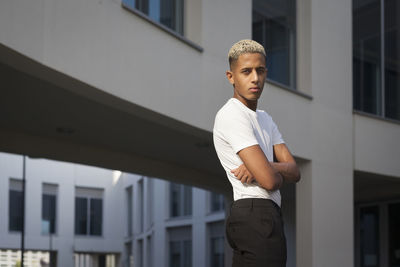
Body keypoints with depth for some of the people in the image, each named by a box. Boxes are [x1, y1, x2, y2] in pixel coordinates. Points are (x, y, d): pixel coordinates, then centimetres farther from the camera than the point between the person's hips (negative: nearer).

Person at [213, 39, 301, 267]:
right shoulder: (231, 115, -10)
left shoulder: (265, 119, 22)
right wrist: (281, 174, 6)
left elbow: (295, 172, 11)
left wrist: (262, 167, -9)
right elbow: (268, 180, -18)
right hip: (258, 215, -10)